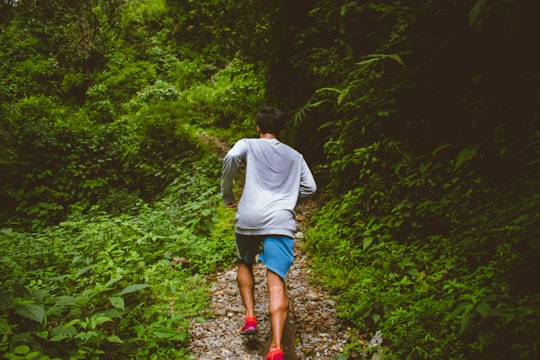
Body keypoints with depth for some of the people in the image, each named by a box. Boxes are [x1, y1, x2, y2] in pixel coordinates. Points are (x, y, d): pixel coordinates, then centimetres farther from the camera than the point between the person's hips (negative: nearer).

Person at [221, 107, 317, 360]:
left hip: (248, 218, -1)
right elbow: (310, 187, 17)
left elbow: (231, 157, -9)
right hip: (281, 221, 1)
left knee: (245, 264, 26)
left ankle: (250, 317, 14)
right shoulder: (295, 156, 23)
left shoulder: (248, 144, 13)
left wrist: (227, 195, 1)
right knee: (276, 282, -6)